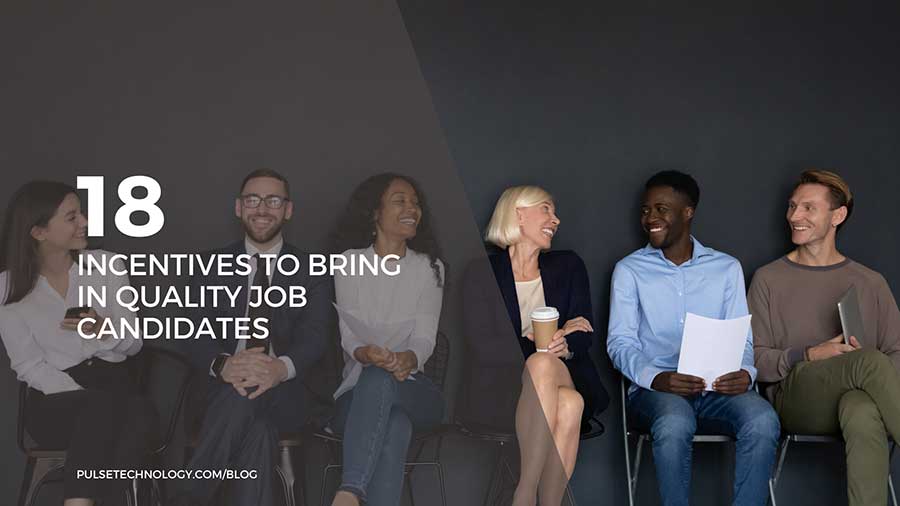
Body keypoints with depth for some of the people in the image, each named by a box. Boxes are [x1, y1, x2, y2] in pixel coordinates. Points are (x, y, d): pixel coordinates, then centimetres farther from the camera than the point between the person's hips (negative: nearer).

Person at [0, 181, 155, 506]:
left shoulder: (106, 264, 6)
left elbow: (134, 343, 9)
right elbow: (29, 366, -1)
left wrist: (105, 330, -16)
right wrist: (90, 399, -17)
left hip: (114, 383, 2)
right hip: (56, 401, -2)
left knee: (140, 414, -35)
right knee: (104, 406, -37)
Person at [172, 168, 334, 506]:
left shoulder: (311, 272, 12)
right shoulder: (212, 266, 14)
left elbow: (314, 335, -4)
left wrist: (282, 367, -29)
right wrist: (223, 365, -26)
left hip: (284, 396, 0)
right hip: (217, 393, 1)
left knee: (251, 394, -37)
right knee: (259, 427, -35)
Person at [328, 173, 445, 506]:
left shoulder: (430, 267, 11)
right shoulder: (350, 262, 7)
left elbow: (425, 336, -2)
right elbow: (348, 332, -4)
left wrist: (409, 358, -28)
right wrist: (365, 353, -31)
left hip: (413, 391, 0)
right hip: (358, 391, 0)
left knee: (380, 380, -38)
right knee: (394, 427, -38)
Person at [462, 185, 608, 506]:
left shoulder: (568, 267, 15)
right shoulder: (483, 274, 4)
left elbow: (584, 336, 6)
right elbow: (483, 348, -7)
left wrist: (563, 346, -16)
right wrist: (542, 344, -12)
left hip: (565, 377, 3)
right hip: (504, 387, -2)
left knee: (570, 405, -33)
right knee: (541, 365, -36)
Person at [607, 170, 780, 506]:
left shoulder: (726, 268, 15)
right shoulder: (630, 270, 9)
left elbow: (741, 337, 11)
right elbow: (620, 342, 1)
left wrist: (745, 372, -14)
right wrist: (656, 377, -20)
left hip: (718, 390, 2)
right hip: (656, 390, -2)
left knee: (762, 420, -31)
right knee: (674, 423, -37)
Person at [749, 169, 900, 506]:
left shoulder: (870, 283, 18)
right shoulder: (769, 279, 14)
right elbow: (755, 360, 7)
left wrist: (862, 357, -10)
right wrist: (809, 356, -11)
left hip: (856, 397, 1)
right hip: (795, 396, -1)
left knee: (864, 414, -41)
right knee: (870, 362, -34)